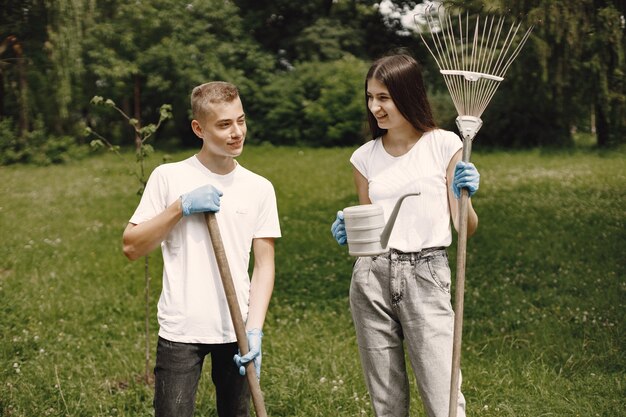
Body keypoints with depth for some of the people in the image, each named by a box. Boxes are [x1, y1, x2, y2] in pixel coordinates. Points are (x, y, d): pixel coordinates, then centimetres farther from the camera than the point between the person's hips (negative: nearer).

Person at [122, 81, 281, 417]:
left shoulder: (260, 188, 5)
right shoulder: (168, 177, -1)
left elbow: (264, 265, 5)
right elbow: (131, 247, -1)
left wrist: (254, 330, -6)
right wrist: (181, 207, -12)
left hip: (236, 331, 2)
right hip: (180, 330, -2)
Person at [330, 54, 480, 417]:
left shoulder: (444, 145, -1)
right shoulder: (365, 157, 9)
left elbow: (466, 228, -1)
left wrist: (462, 196, -20)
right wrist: (348, 233, -5)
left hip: (426, 276, -3)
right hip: (372, 277, 4)